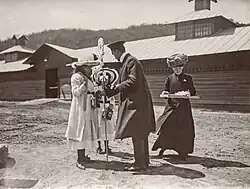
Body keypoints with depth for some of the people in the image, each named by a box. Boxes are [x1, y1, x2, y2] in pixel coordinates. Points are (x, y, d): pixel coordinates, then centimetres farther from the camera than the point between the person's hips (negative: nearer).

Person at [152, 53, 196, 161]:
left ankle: (183, 152, 13)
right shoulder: (169, 79, 9)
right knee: (167, 127, -8)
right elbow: (165, 92, 11)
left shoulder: (188, 78, 8)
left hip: (184, 107, 0)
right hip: (171, 106, 0)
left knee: (184, 130, 0)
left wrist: (188, 93, -13)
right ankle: (163, 147, 12)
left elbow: (193, 92, 8)